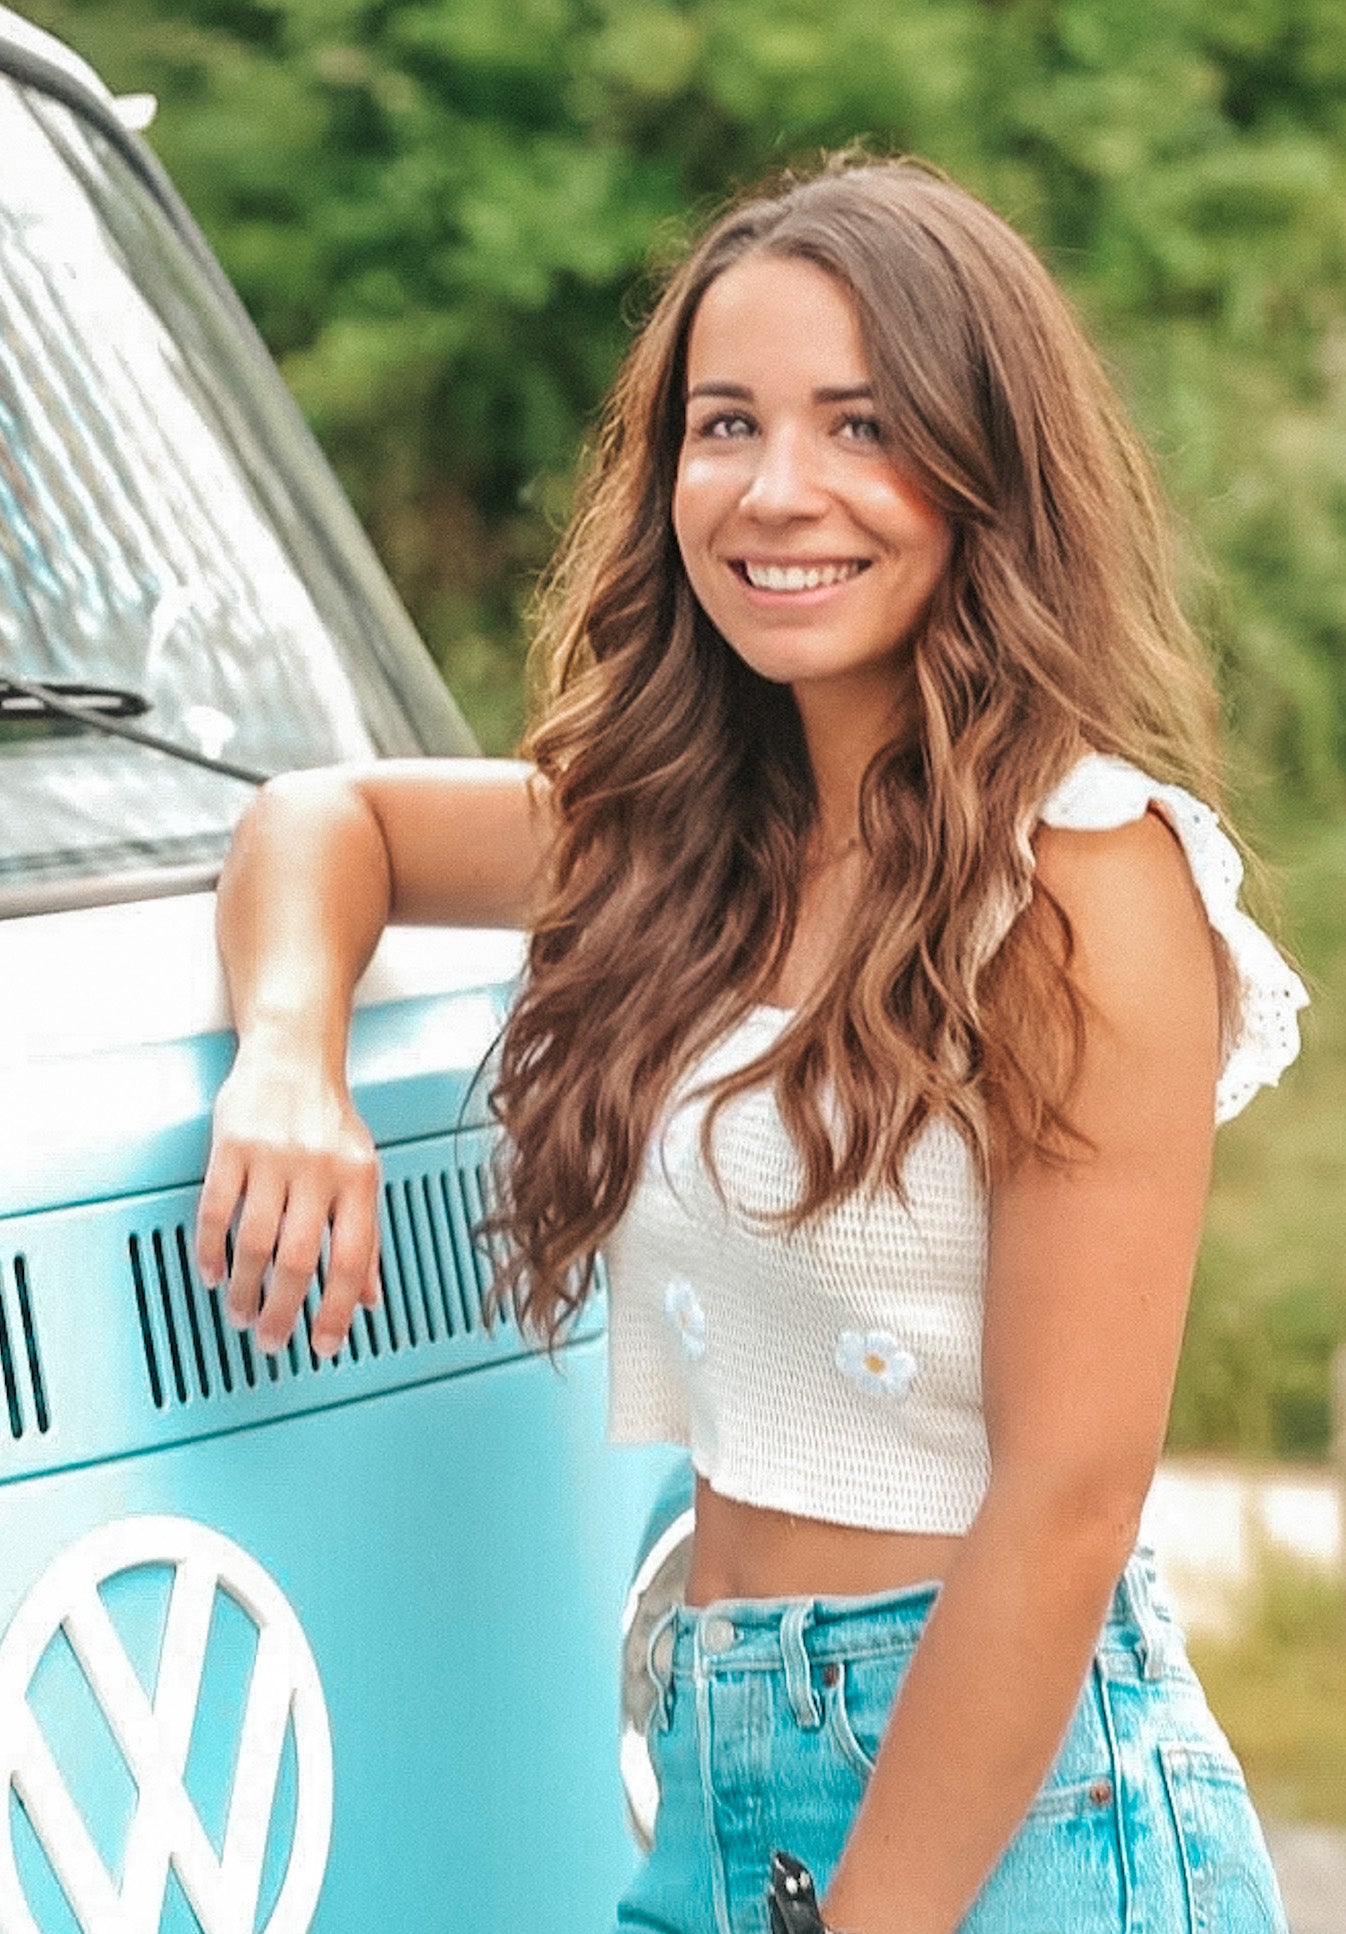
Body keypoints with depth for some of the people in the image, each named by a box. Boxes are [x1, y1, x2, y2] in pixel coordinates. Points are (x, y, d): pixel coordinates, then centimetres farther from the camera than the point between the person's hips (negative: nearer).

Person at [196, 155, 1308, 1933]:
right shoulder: (681, 828, 6)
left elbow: (1067, 1497, -17)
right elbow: (329, 816, 20)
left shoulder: (1088, 878, -14)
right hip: (724, 1785, 7)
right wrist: (289, 1057, -1)